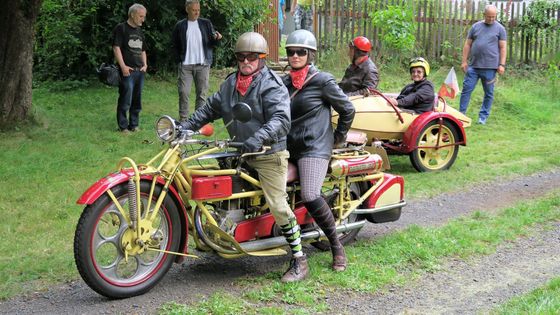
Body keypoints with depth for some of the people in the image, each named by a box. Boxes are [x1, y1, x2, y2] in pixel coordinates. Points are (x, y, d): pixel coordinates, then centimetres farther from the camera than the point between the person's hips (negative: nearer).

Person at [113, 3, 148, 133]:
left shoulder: (140, 31, 19)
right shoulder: (121, 28, -3)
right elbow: (116, 48, -9)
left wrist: (145, 64, 10)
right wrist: (123, 66, -16)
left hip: (140, 71, 7)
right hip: (128, 71, -7)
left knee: (137, 100, 10)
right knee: (125, 100, -7)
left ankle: (134, 124, 19)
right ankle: (123, 126, 1)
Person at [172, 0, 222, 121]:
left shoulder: (206, 23, 7)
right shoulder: (180, 26, 5)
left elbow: (211, 43, 4)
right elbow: (174, 46, 10)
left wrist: (217, 38, -17)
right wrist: (179, 60, 0)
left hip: (202, 65, 1)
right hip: (185, 65, 0)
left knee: (202, 93, 2)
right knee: (183, 93, -3)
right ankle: (183, 120, 5)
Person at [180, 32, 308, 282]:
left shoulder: (272, 86, -13)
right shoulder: (230, 83, 11)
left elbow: (281, 120, -26)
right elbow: (211, 108, 20)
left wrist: (259, 138, -43)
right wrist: (186, 126, 9)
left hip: (269, 155, -8)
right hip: (239, 151, 8)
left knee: (278, 206, -14)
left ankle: (299, 260, -4)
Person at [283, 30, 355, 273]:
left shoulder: (322, 81, -5)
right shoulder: (284, 82, 14)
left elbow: (347, 109, 0)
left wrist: (338, 138, 5)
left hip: (315, 147, -7)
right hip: (288, 147, 7)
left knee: (310, 197, -25)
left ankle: (337, 246, -10)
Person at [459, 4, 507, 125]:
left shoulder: (500, 28, 4)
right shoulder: (475, 26, 9)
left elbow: (502, 48, 1)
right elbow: (467, 44, 11)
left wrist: (502, 64, -6)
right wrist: (464, 61, 5)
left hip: (490, 67, -1)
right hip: (473, 66, 1)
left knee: (488, 93, 5)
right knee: (466, 90, -1)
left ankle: (483, 116, 14)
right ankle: (461, 114, 7)